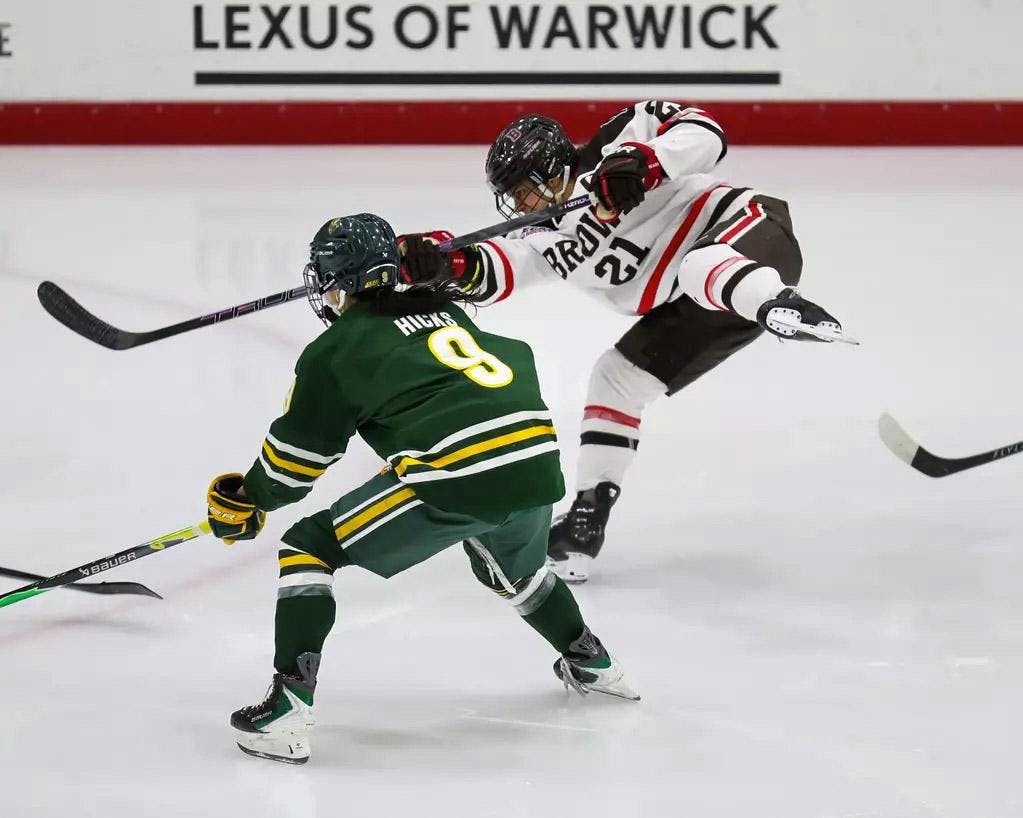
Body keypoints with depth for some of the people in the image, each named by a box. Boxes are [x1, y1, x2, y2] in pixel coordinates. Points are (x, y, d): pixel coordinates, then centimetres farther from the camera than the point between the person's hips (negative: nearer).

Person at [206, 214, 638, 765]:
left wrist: (245, 503, 32)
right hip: (538, 467, 7)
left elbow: (294, 460, 12)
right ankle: (591, 664, 53)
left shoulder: (334, 351, 9)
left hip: (455, 479, -7)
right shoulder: (445, 312, 27)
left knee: (308, 549, 5)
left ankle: (286, 713, -6)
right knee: (513, 570, 40)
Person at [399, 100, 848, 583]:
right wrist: (437, 261, -29)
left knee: (698, 269, -40)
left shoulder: (615, 147, -7)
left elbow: (703, 132, -17)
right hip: (690, 309, 9)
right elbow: (491, 271, -8)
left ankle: (777, 305, -69)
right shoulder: (545, 240, 10)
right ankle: (588, 517, 9)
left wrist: (642, 163, -33)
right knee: (614, 380, 6)